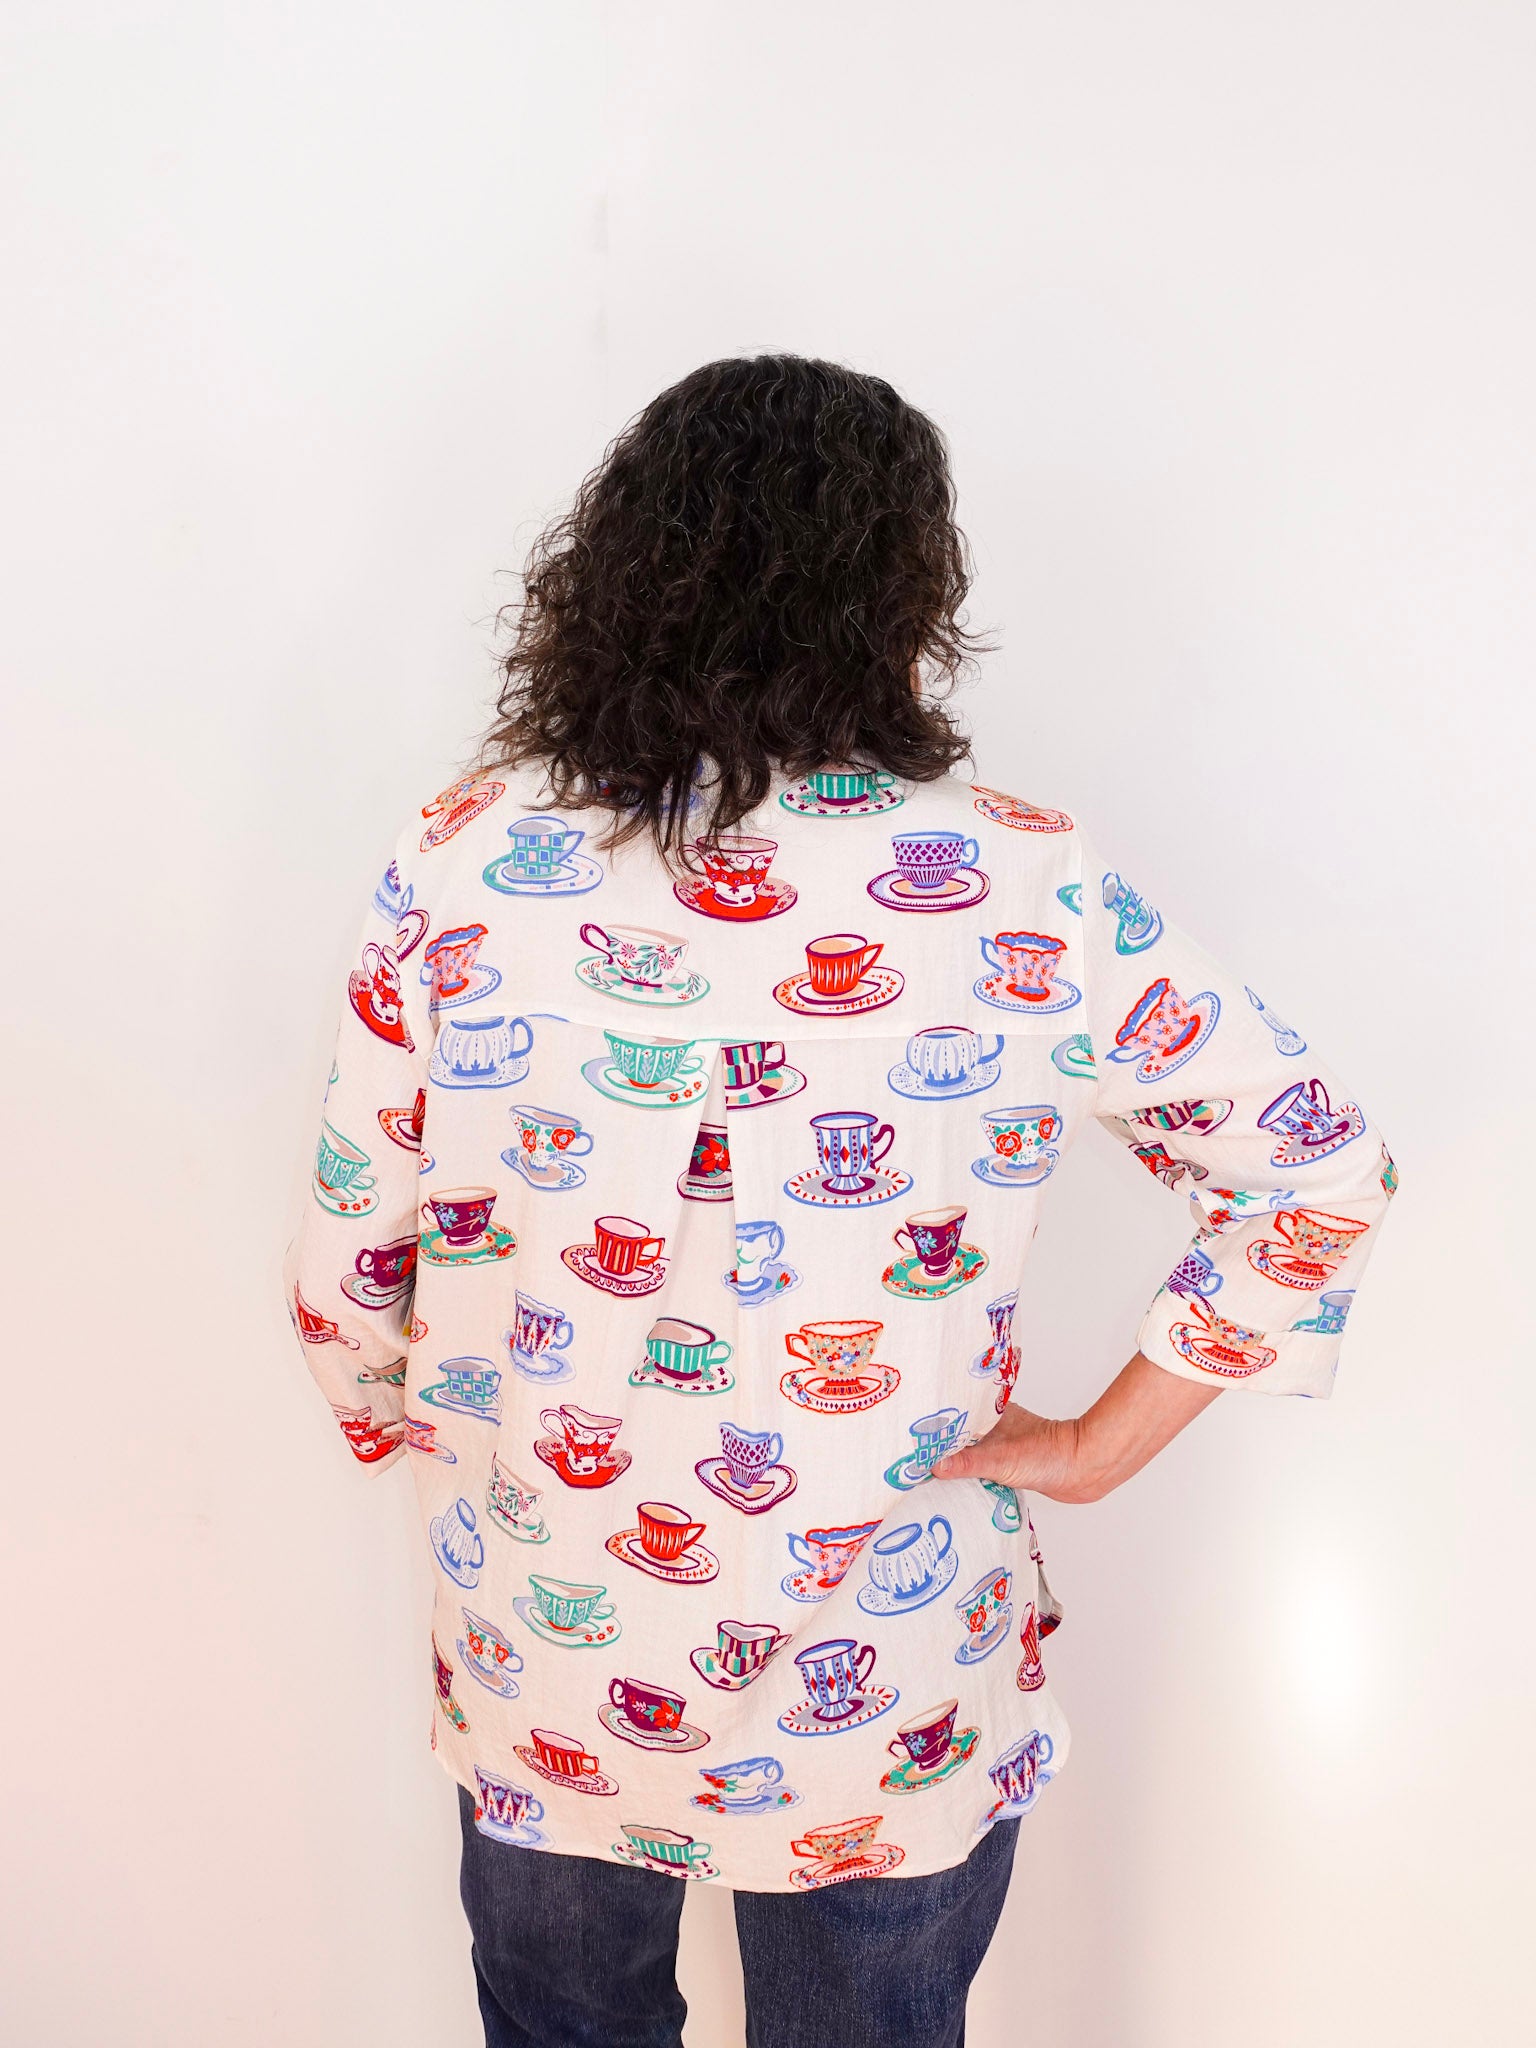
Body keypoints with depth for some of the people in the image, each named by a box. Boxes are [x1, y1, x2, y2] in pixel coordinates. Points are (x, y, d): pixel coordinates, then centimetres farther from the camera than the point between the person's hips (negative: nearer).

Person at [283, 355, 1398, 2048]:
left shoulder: (463, 861, -15)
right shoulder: (1024, 889, -17)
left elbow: (350, 1246, -6)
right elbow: (1315, 1166, -9)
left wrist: (398, 1417, 13)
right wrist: (1098, 1447, -3)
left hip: (539, 1668, 2)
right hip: (885, 1701, -1)